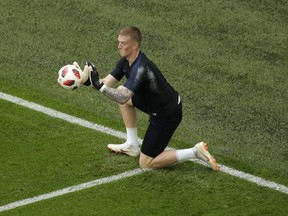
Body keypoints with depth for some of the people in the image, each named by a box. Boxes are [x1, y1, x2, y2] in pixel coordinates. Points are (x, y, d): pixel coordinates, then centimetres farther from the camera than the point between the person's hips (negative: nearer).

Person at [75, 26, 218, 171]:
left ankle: (195, 152, -2)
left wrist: (98, 84, -46)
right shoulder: (125, 61, -2)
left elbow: (123, 98, -41)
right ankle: (132, 146, 23)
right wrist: (89, 80, -21)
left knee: (146, 164, -1)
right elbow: (107, 83, -3)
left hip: (167, 115, -9)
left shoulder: (141, 68, -32)